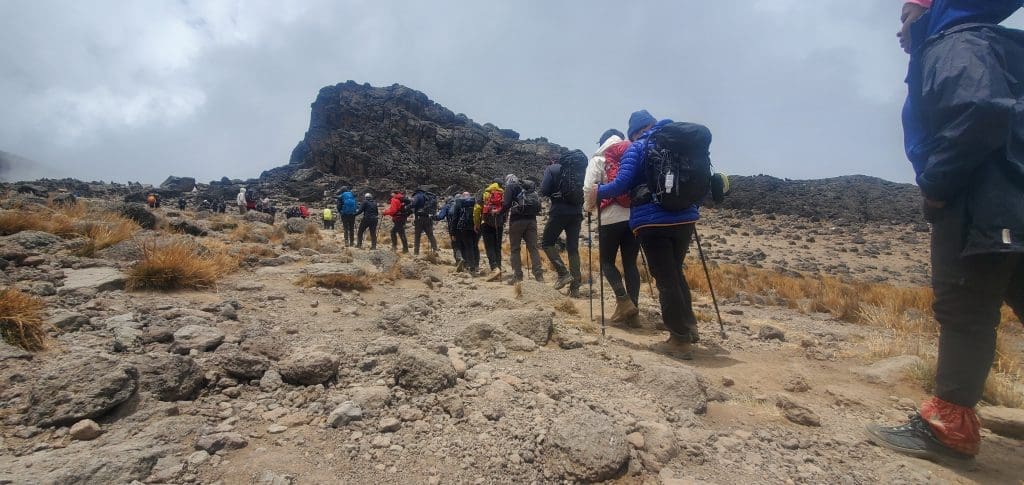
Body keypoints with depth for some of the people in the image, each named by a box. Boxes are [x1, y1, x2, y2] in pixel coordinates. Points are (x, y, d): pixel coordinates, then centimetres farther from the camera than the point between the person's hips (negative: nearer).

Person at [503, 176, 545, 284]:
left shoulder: (510, 186, 2)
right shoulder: (531, 185, 20)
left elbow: (507, 204, -10)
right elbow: (538, 203, 16)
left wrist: (500, 212, 6)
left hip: (517, 219, -5)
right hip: (532, 219, 5)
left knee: (515, 248, 3)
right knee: (533, 247, 5)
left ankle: (517, 276, 0)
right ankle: (539, 274, -1)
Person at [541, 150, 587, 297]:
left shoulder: (553, 168, 1)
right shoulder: (581, 170, 12)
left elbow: (544, 191, -6)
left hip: (559, 212, -4)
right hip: (576, 213, 4)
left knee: (547, 243, 10)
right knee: (573, 248, 7)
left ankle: (563, 273, -5)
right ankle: (575, 286, 4)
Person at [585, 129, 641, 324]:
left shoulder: (598, 159, 4)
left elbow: (589, 188, -5)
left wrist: (588, 207, 12)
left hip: (611, 217, -4)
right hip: (636, 216, 4)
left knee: (607, 261, 9)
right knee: (630, 262, 9)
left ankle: (624, 301, -6)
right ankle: (632, 309, 7)